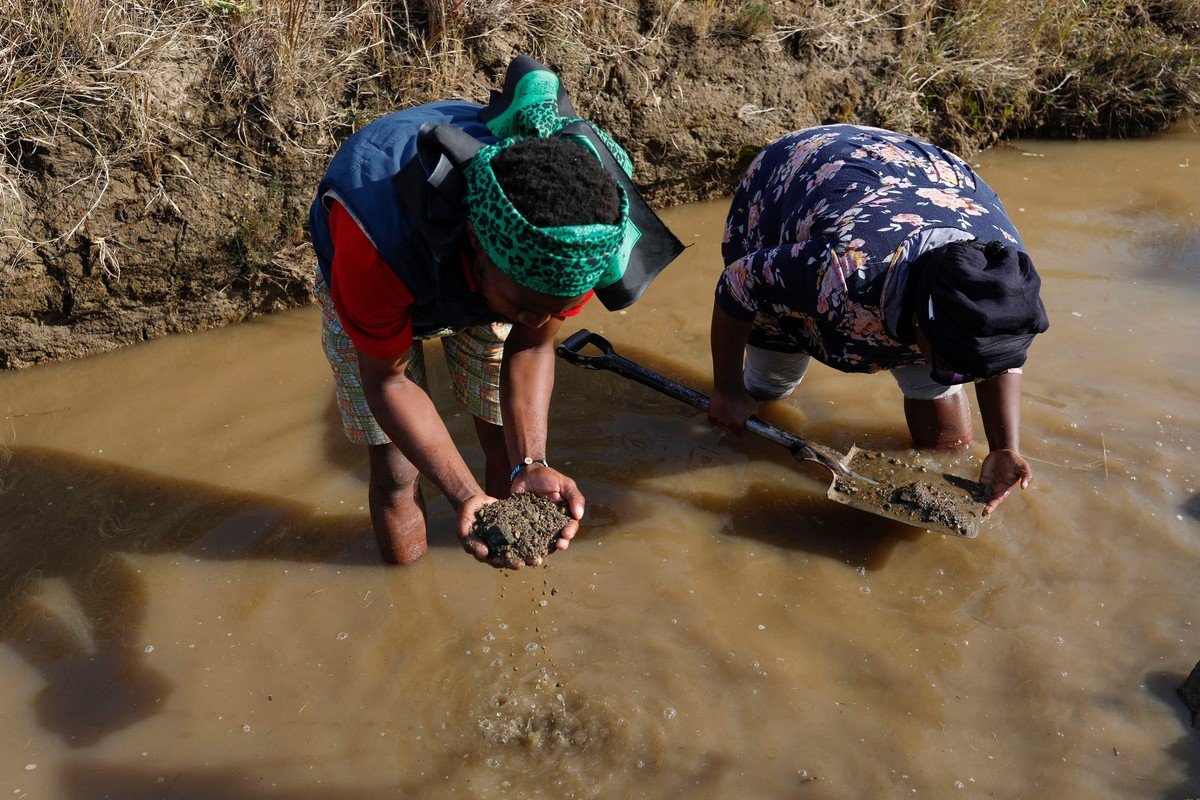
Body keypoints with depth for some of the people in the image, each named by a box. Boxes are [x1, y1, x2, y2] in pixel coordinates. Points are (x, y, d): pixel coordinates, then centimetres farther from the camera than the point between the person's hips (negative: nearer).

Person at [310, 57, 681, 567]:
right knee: (395, 470, 0)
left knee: (509, 445, 6)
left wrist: (531, 465, -35)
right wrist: (465, 497, -40)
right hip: (380, 283, -2)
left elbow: (531, 348, -20)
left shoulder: (581, 232, -36)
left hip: (483, 279, 3)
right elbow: (388, 380, -30)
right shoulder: (378, 245, -47)